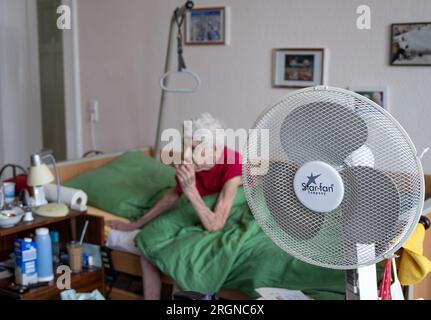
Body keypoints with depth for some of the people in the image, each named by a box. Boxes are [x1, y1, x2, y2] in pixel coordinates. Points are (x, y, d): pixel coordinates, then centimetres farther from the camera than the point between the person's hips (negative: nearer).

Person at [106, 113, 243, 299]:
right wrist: (136, 225, 7)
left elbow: (215, 225, -35)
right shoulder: (192, 163, -15)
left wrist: (191, 191, -42)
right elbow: (175, 195, 4)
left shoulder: (233, 167, -34)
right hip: (200, 219, 6)